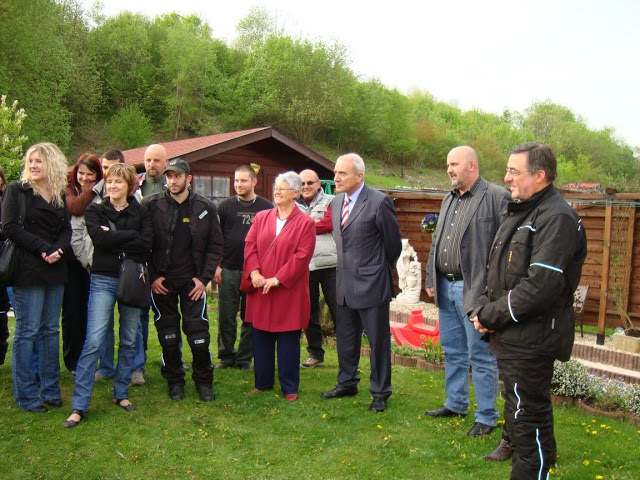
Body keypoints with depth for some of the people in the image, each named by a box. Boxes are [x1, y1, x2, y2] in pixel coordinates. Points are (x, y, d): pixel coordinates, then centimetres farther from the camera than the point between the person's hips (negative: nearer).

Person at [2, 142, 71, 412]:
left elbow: (66, 229, 10)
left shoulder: (60, 194, 12)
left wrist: (57, 249, -10)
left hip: (55, 269, 5)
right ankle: (26, 396, 9)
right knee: (27, 332, 0)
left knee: (50, 331, 10)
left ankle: (50, 390, 18)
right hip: (28, 270, -5)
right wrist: (42, 248, -15)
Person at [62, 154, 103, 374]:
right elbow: (75, 208, -14)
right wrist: (89, 191, -5)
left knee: (88, 313, 7)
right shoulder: (68, 190, 7)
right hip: (72, 257, -1)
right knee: (71, 311, 5)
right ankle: (73, 362, 16)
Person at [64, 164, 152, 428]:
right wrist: (131, 235, -11)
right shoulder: (95, 210, 4)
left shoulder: (141, 212, 6)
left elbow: (146, 243, -10)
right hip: (103, 279, -2)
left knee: (129, 341, 9)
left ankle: (121, 394, 24)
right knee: (93, 341, -8)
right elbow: (99, 238, -14)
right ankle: (79, 406, -4)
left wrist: (113, 239, -12)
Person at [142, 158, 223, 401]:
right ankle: (174, 381, 24)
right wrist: (152, 276, -5)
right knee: (168, 335, 8)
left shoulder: (205, 208, 1)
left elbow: (215, 245, 4)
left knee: (199, 334, -1)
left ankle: (204, 381, 17)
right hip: (161, 281, 0)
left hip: (193, 281, 0)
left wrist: (204, 278, -4)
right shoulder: (151, 205, -2)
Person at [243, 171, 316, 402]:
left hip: (289, 292, -4)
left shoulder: (305, 223, -4)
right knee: (261, 338, 12)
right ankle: (262, 382, 26)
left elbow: (302, 256, -11)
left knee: (288, 341, 4)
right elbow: (250, 246, 4)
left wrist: (278, 279, -16)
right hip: (260, 290, 4)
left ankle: (289, 387, 16)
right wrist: (254, 272, -12)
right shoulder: (261, 218, 8)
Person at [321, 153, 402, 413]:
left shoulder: (379, 202, -15)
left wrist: (382, 270, 6)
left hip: (371, 284, -7)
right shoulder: (336, 202, 7)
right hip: (345, 284, 7)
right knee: (345, 339, 18)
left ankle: (380, 393, 19)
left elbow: (393, 242, -6)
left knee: (378, 341, 5)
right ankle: (347, 383, 35)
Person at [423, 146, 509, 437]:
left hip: (474, 290, -8)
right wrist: (431, 280, 17)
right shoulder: (449, 200, 15)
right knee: (452, 351, 19)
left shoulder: (496, 197, -11)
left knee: (481, 356, 2)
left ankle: (486, 417, 15)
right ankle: (456, 404, 34)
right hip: (446, 288, 8)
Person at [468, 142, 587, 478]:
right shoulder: (518, 212, 15)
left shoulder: (557, 219, -17)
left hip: (531, 338, -9)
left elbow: (541, 285, -25)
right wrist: (483, 309, 2)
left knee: (529, 416, -2)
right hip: (510, 335, 10)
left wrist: (491, 315, -17)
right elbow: (497, 272, 18)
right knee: (515, 403, 22)